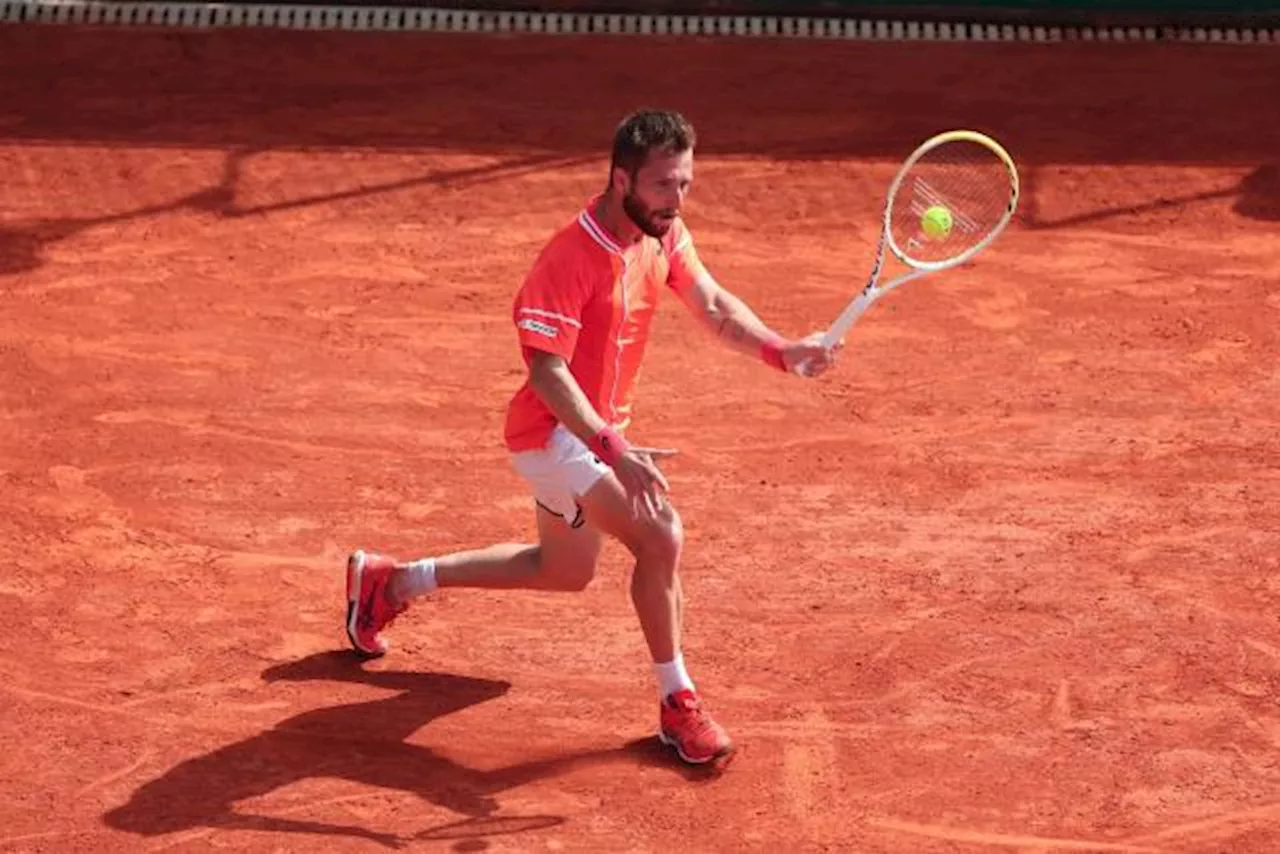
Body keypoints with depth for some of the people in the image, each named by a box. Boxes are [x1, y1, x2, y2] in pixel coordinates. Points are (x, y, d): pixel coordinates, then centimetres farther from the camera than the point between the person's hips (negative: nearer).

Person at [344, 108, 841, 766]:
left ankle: (391, 581, 40)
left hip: (597, 429, 10)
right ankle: (676, 704, -9)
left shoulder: (664, 233, -4)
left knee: (564, 571, 26)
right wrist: (615, 452, -43)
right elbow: (548, 372, -32)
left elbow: (713, 305, 2)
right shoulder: (571, 258, -29)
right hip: (553, 432, -10)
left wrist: (782, 352, -17)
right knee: (660, 535, -26)